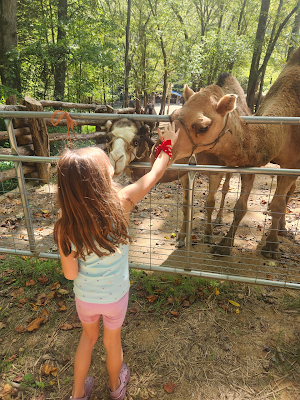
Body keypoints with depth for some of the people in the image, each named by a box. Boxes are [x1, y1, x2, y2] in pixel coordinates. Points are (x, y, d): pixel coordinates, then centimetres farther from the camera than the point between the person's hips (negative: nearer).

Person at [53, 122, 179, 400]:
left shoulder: (65, 227, -26)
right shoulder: (120, 204, -30)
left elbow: (70, 274, -15)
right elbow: (155, 174, -15)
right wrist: (168, 145, 2)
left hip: (85, 296, 1)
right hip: (115, 296, 0)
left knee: (88, 337, 31)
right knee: (112, 342, 28)